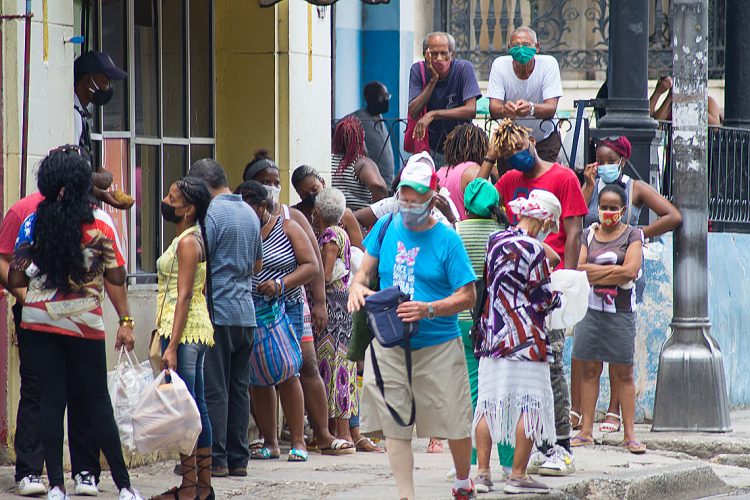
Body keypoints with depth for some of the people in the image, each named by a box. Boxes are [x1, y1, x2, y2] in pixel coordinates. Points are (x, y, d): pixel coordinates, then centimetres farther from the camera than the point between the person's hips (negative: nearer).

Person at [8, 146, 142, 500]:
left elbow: (14, 279, -2)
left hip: (39, 321, 1)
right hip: (84, 324, -1)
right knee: (97, 403, 7)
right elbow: (117, 278, -6)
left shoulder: (33, 222, -2)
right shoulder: (100, 222, -7)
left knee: (51, 399, 5)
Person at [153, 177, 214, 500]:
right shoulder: (187, 239, 17)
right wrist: (169, 339, 22)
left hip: (183, 329, -10)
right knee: (197, 407, 11)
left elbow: (184, 296, -18)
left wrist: (172, 346, -22)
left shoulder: (188, 242, -13)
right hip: (195, 331, 10)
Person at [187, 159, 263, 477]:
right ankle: (238, 459, 12)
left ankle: (215, 459, -5)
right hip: (246, 313, 8)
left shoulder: (211, 213, -11)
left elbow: (199, 264, -14)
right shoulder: (249, 214, 15)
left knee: (214, 389, -5)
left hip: (217, 313, -8)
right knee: (239, 388, 10)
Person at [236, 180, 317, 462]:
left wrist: (281, 284, -15)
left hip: (285, 309, -3)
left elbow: (311, 266, -2)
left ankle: (298, 442, -2)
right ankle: (269, 443, 8)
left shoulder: (287, 228, 2)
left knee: (286, 374, -8)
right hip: (249, 312, 3)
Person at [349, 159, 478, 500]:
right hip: (389, 344, 3)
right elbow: (366, 270, 14)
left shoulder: (447, 240, -7)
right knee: (394, 424, -1)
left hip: (438, 346, -3)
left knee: (454, 422, 5)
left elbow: (468, 296, -8)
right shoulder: (386, 228, 4)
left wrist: (428, 309, -24)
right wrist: (358, 286, -10)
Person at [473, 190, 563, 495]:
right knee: (529, 404, -1)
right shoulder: (533, 249, -12)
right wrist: (559, 296, 13)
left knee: (489, 403, 9)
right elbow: (543, 299, -6)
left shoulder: (495, 241, 8)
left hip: (490, 335, 7)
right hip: (525, 339, -7)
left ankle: (483, 472, 9)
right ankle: (518, 476, -2)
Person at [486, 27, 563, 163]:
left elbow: (551, 109, -24)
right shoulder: (499, 65, -12)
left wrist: (531, 108, -47)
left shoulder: (549, 64, -16)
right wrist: (504, 109, -45)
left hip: (545, 139, -1)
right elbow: (493, 109, -20)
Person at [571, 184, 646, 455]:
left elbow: (630, 272, -11)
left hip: (620, 311, -2)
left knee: (623, 373, 0)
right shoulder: (588, 234, 10)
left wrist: (594, 272, -7)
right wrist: (613, 271, -9)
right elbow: (578, 270, -2)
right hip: (590, 308, 2)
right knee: (589, 369, 3)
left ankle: (630, 434, 0)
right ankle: (586, 430, 6)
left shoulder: (633, 235, 3)